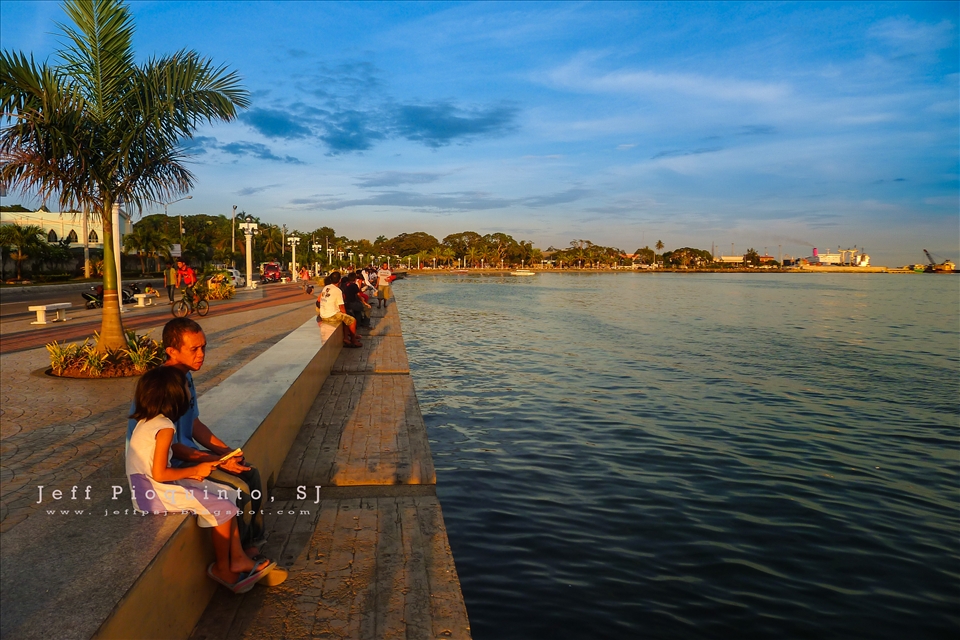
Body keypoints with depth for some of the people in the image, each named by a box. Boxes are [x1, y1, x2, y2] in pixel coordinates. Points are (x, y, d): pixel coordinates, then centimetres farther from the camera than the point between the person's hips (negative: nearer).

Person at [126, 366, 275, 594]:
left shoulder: (147, 421, 8)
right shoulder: (164, 427, -21)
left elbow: (157, 465, 11)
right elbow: (159, 474, -23)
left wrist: (188, 472, 0)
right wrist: (194, 471, -10)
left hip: (148, 487, 10)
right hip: (155, 492, -10)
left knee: (227, 494, 6)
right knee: (223, 508, -9)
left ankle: (238, 558, 7)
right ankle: (221, 568, 9)